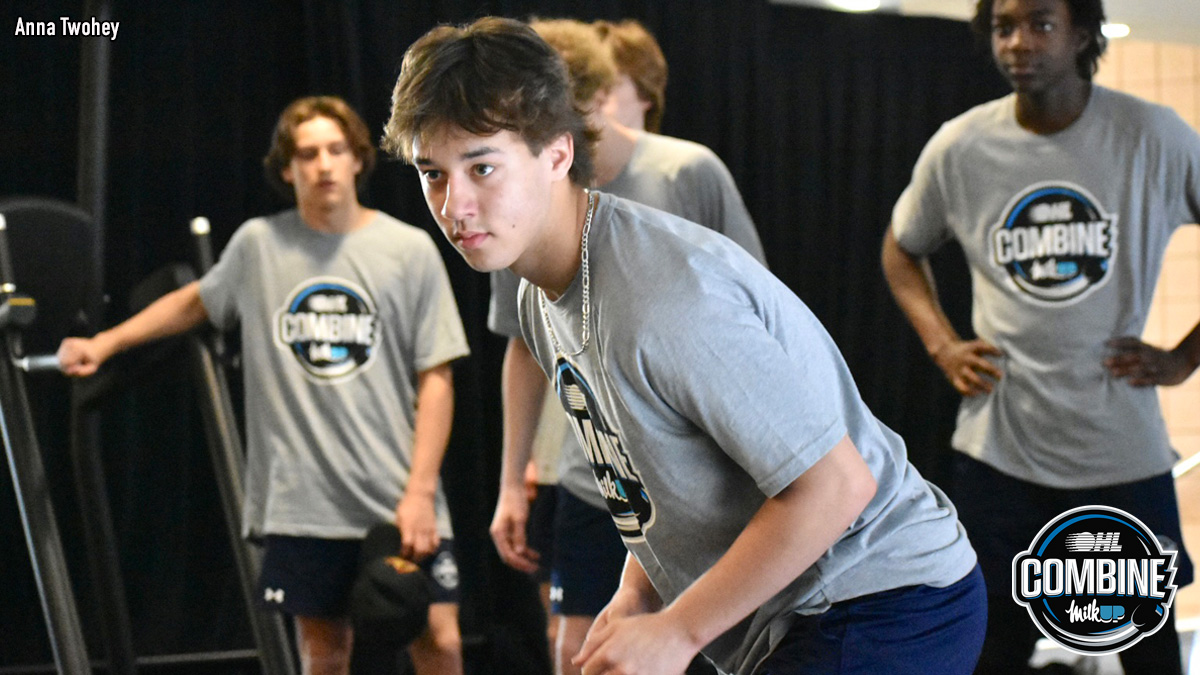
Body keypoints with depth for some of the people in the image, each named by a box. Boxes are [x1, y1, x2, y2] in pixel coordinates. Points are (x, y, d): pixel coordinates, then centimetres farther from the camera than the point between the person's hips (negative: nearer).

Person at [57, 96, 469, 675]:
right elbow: (196, 302, 26)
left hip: (401, 502, -1)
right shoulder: (258, 245, 5)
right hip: (300, 503, 1)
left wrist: (420, 491, -8)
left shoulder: (410, 249, 0)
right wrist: (103, 343, 19)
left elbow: (435, 380, -1)